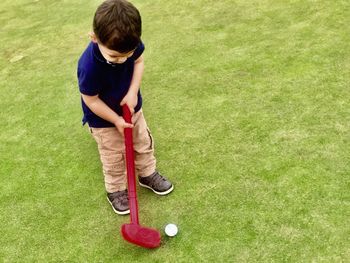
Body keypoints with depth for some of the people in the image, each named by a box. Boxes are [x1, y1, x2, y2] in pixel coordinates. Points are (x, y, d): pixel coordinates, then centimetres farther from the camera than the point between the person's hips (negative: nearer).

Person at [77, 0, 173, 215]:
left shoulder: (129, 44, -25)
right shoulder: (89, 66, -39)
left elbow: (139, 62, -6)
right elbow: (91, 100, -25)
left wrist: (133, 91, -19)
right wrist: (116, 120, -20)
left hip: (132, 108, 5)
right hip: (104, 121, -5)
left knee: (144, 143, 22)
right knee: (114, 158, 14)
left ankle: (148, 174, 49)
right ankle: (116, 190, 40)